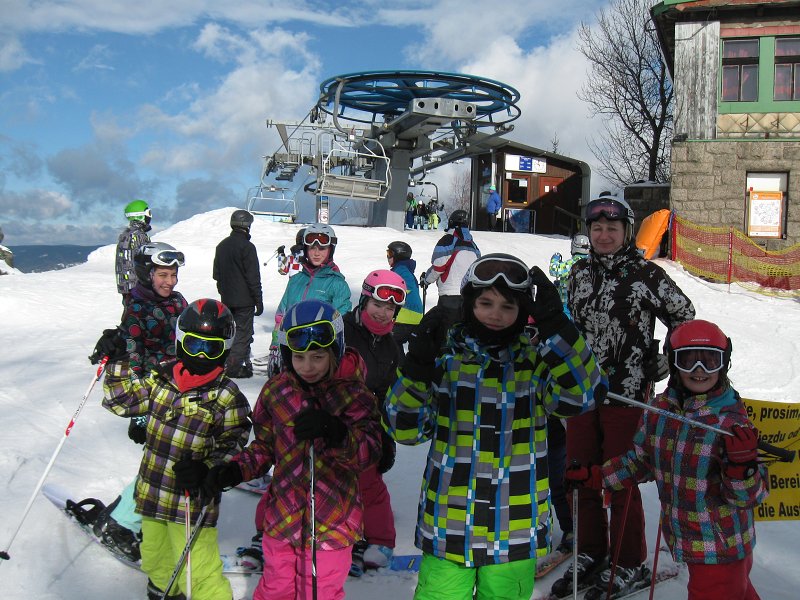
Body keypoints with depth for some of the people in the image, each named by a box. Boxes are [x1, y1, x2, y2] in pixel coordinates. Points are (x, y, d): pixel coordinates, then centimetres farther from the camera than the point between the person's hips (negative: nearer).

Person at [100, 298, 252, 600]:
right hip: (152, 495, 6)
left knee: (199, 574, -5)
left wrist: (204, 470, -25)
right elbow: (122, 400, 10)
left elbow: (232, 447, -10)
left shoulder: (227, 397, -14)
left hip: (192, 501, -6)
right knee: (156, 562, 27)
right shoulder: (162, 378, 0)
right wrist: (117, 363, -3)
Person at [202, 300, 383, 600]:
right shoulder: (276, 391, -1)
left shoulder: (353, 394, -12)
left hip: (332, 522, -3)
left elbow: (370, 452, -20)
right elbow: (265, 446, 10)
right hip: (281, 518, 3)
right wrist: (234, 470, -6)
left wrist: (336, 432, -37)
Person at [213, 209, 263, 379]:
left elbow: (216, 274, 17)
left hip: (227, 299, 7)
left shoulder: (221, 246, 10)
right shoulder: (247, 247, -14)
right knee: (243, 333, -1)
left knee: (231, 331, 18)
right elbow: (253, 277, -15)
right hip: (244, 299, -7)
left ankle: (232, 364, 25)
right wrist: (259, 301, -10)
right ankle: (234, 367, -2)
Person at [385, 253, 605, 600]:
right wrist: (416, 368, -20)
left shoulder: (536, 360, -1)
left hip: (514, 530, 0)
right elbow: (405, 428, -6)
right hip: (448, 525, 0)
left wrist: (555, 326, -26)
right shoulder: (445, 358, -2)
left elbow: (581, 395, -19)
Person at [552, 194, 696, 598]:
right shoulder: (580, 272, 8)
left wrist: (663, 365, -2)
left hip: (627, 392, -5)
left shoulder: (646, 274, -8)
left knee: (621, 481, 3)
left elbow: (684, 317, 1)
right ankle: (590, 553, 31)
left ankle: (628, 563, 23)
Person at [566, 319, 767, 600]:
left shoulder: (733, 423, -18)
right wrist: (596, 475, 5)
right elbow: (640, 460, 10)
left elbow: (747, 497, -16)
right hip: (685, 542, 5)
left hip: (721, 549, -5)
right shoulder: (659, 410, -5)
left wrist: (742, 463, -34)